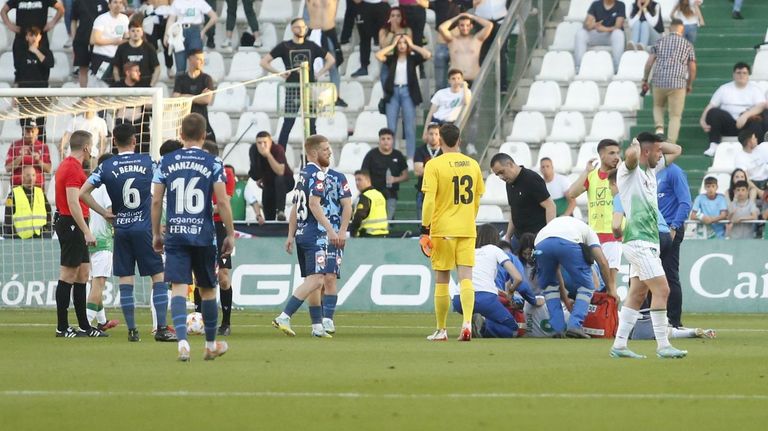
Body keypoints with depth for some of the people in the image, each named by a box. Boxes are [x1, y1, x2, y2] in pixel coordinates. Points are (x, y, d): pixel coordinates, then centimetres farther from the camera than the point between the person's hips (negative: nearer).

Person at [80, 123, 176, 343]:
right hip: (145, 228, -1)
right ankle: (161, 328, -4)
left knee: (125, 280, 5)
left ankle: (132, 330, 3)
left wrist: (104, 213, 3)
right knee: (159, 276, 3)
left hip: (121, 229, 1)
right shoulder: (147, 161, -1)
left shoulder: (106, 167, -2)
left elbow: (83, 193, -6)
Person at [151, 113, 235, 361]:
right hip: (204, 235, -1)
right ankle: (211, 345, 26)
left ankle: (182, 341, -23)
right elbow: (222, 202, -6)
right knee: (207, 290, 13)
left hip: (175, 235, 1)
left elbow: (156, 201, 5)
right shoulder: (213, 164, -2)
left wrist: (156, 234, 15)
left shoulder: (166, 162, 3)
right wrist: (230, 234, 3)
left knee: (179, 288, -4)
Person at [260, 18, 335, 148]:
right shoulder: (285, 47, 2)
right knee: (288, 123, -5)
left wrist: (320, 73, 5)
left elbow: (331, 59, 16)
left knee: (310, 124, 5)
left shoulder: (311, 46, 9)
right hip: (293, 90, -3)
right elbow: (264, 62, 1)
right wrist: (279, 74, -5)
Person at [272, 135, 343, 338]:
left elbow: (295, 208, 21)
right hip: (316, 234, -10)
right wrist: (330, 230, -24)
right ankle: (284, 317, -22)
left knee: (313, 281, 12)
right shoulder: (317, 173, -10)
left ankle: (317, 326, 14)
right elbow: (314, 204, -21)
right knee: (316, 279, -14)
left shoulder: (303, 174, 17)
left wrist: (291, 235, 25)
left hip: (302, 233, 10)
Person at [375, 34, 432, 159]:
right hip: (393, 92, 1)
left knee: (410, 127, -1)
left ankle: (410, 157, 1)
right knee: (391, 127, 2)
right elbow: (378, 56, -9)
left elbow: (428, 55, -8)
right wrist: (392, 45, -1)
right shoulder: (392, 59, 7)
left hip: (408, 92, -1)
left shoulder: (412, 58, 5)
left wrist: (412, 46, -1)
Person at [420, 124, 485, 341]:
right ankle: (467, 322, -21)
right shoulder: (472, 165, 7)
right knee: (466, 278, -2)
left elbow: (429, 200, -13)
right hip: (467, 230, 3)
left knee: (442, 280, 6)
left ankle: (441, 330, 12)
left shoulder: (434, 165, -8)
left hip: (442, 229, -3)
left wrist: (425, 228, -8)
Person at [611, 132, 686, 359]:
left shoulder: (651, 169, 17)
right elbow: (631, 155, -33)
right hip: (638, 240, -10)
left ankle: (619, 345, 12)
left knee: (638, 294, 9)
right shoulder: (628, 170, -9)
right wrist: (637, 145, -11)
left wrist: (655, 143, 11)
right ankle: (662, 345, -11)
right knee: (661, 290, -13)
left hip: (649, 241, 10)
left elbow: (675, 150, 26)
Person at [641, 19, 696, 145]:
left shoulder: (660, 41, 9)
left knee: (658, 106, 27)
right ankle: (671, 144, -7)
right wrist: (690, 84, 22)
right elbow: (692, 67, 8)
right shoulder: (687, 45, 7)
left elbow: (649, 62, 4)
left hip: (659, 82, 1)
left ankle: (659, 128, 1)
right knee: (675, 116, 4)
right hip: (678, 83, -1)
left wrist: (645, 80, 13)